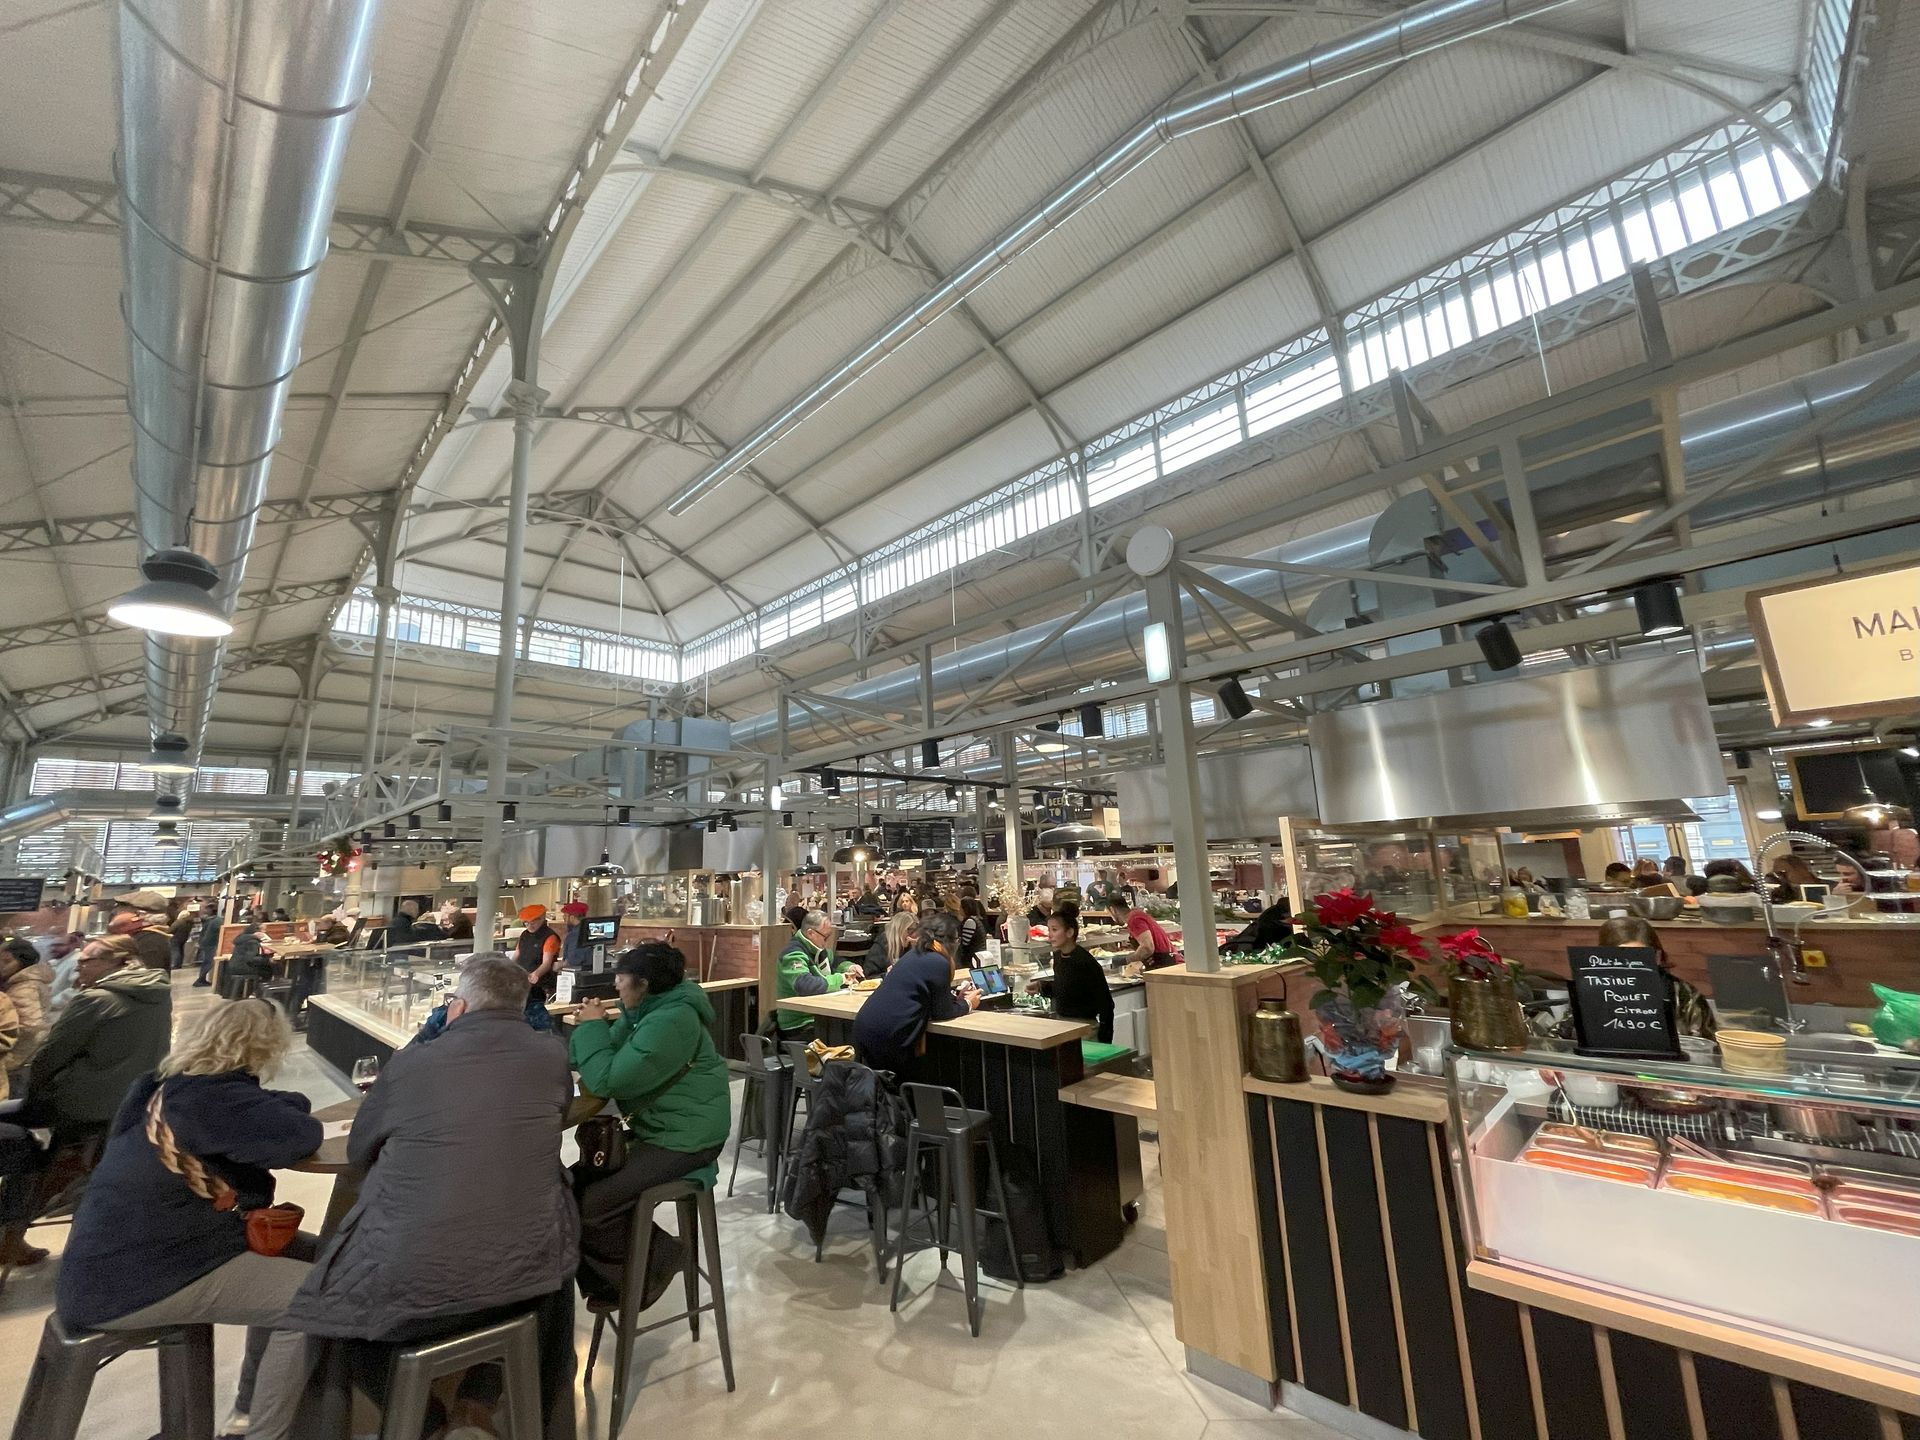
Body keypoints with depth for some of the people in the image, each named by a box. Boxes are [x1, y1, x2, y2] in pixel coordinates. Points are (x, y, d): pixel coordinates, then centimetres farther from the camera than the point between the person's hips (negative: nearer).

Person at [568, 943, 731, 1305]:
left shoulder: (670, 1021, -24)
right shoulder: (645, 1011, 8)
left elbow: (608, 1081, -25)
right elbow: (598, 1064, 11)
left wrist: (593, 1026, -13)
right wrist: (589, 1028, -7)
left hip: (681, 1142, -10)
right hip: (656, 1131, 10)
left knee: (588, 1206, -14)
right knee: (574, 1185, 8)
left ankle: (654, 1261, 9)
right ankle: (615, 1274, 23)